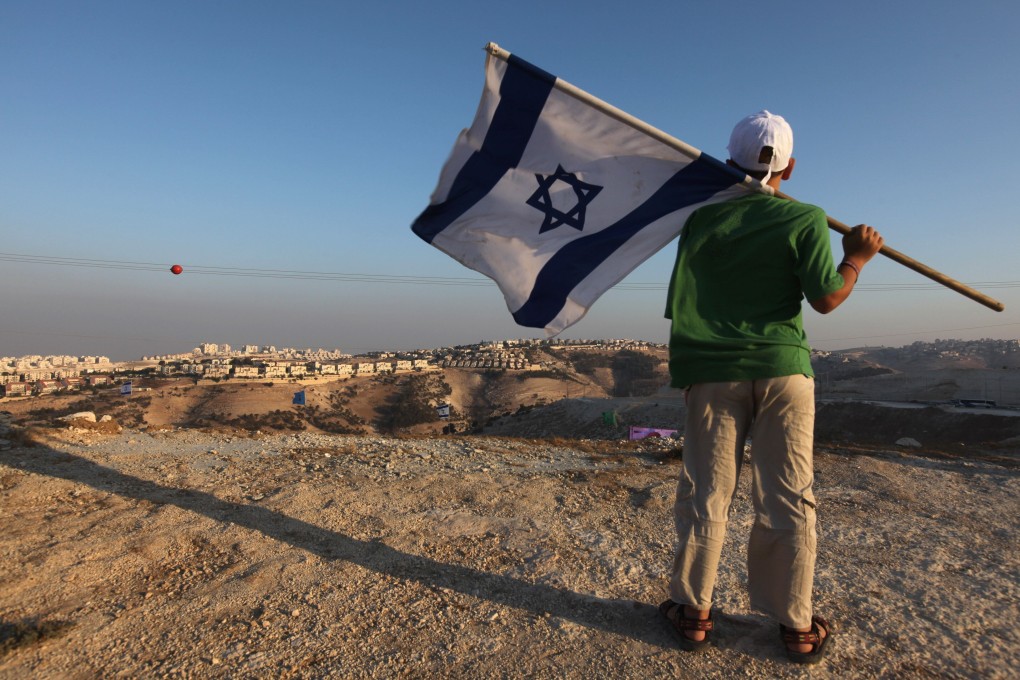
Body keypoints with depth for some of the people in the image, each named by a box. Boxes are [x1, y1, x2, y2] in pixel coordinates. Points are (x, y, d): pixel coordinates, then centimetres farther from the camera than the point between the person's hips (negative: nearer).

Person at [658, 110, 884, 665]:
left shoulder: (702, 216, 4)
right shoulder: (804, 219, -2)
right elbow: (826, 298, -4)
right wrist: (856, 259, 11)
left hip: (712, 371, 1)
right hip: (782, 368, -1)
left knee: (705, 494, 7)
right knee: (788, 499, 8)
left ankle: (692, 611, 18)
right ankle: (797, 625, 19)